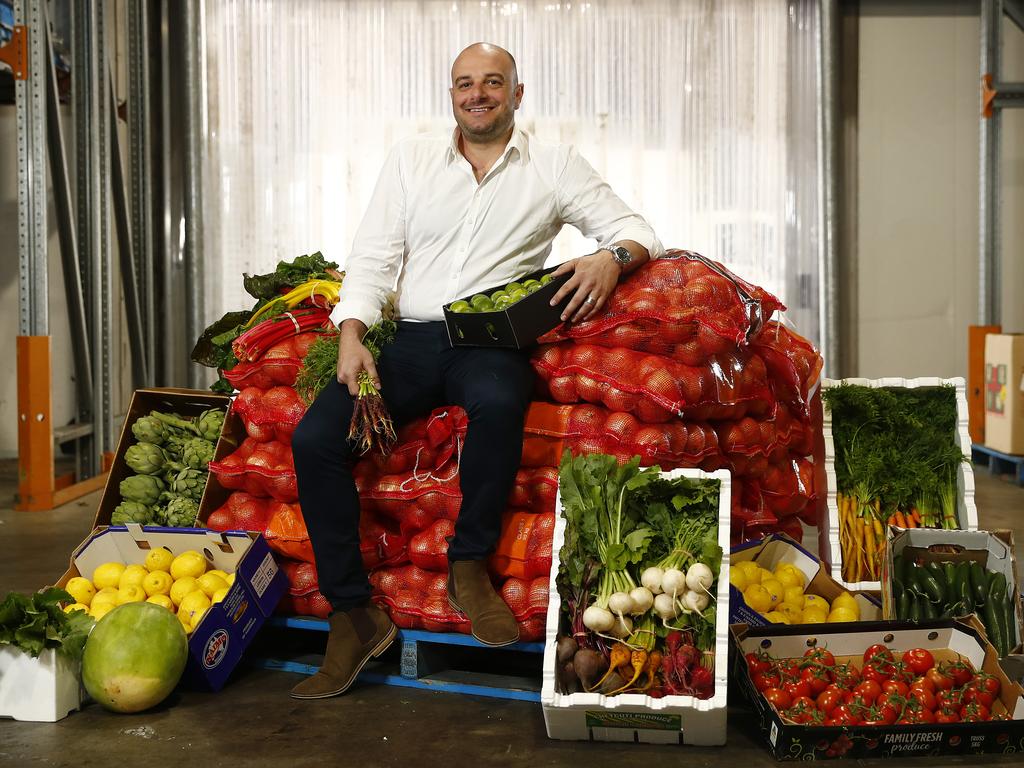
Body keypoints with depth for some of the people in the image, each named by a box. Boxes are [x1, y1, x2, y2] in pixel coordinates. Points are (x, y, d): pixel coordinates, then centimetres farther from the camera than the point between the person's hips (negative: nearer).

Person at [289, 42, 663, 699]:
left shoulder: (553, 166, 11)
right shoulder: (412, 159, 16)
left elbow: (634, 228, 7)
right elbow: (372, 259, 11)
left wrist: (613, 257, -18)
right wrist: (352, 335, -7)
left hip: (491, 340, -3)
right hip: (410, 338, 3)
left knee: (498, 402, -40)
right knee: (315, 437, -21)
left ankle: (470, 566, -17)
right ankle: (354, 614, -11)